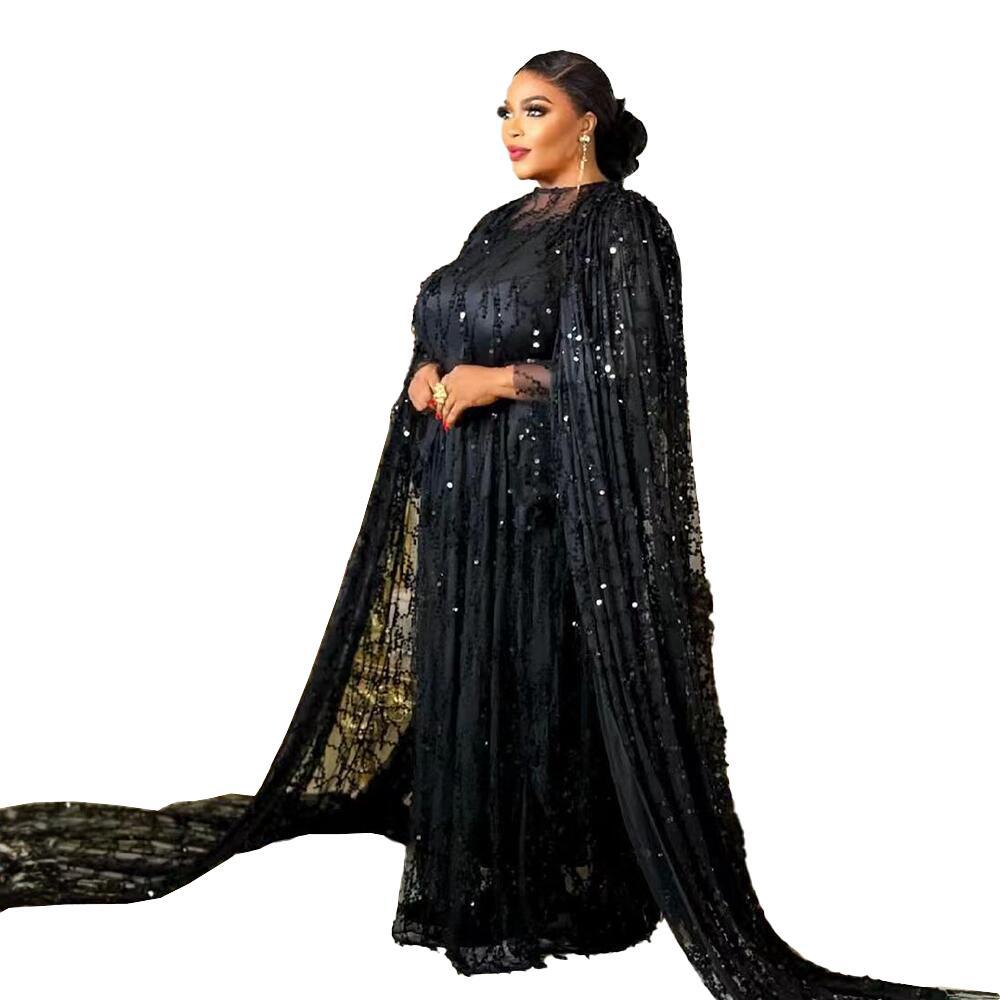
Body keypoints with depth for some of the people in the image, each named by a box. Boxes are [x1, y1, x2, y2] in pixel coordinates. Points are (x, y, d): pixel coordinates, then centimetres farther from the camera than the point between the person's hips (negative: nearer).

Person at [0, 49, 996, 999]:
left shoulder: (623, 225, -7)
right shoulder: (498, 226, 17)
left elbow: (622, 376, -15)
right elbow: (442, 343, 20)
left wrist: (496, 380, -15)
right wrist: (429, 377, -2)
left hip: (557, 501, -8)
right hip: (465, 498, 8)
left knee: (550, 689, -3)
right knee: (462, 684, 9)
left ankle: (568, 894, 11)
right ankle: (476, 883, 21)